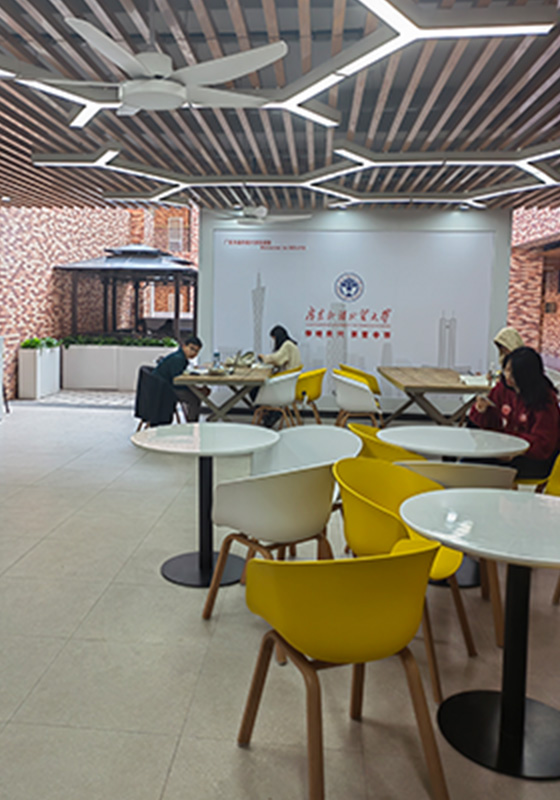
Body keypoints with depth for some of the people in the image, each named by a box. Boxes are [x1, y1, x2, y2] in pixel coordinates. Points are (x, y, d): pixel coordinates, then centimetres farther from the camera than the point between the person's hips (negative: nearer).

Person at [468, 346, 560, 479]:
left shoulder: (545, 401, -16)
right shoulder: (503, 387, 0)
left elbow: (542, 446, -17)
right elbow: (493, 423, 11)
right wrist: (482, 411, -11)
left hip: (537, 461, -6)